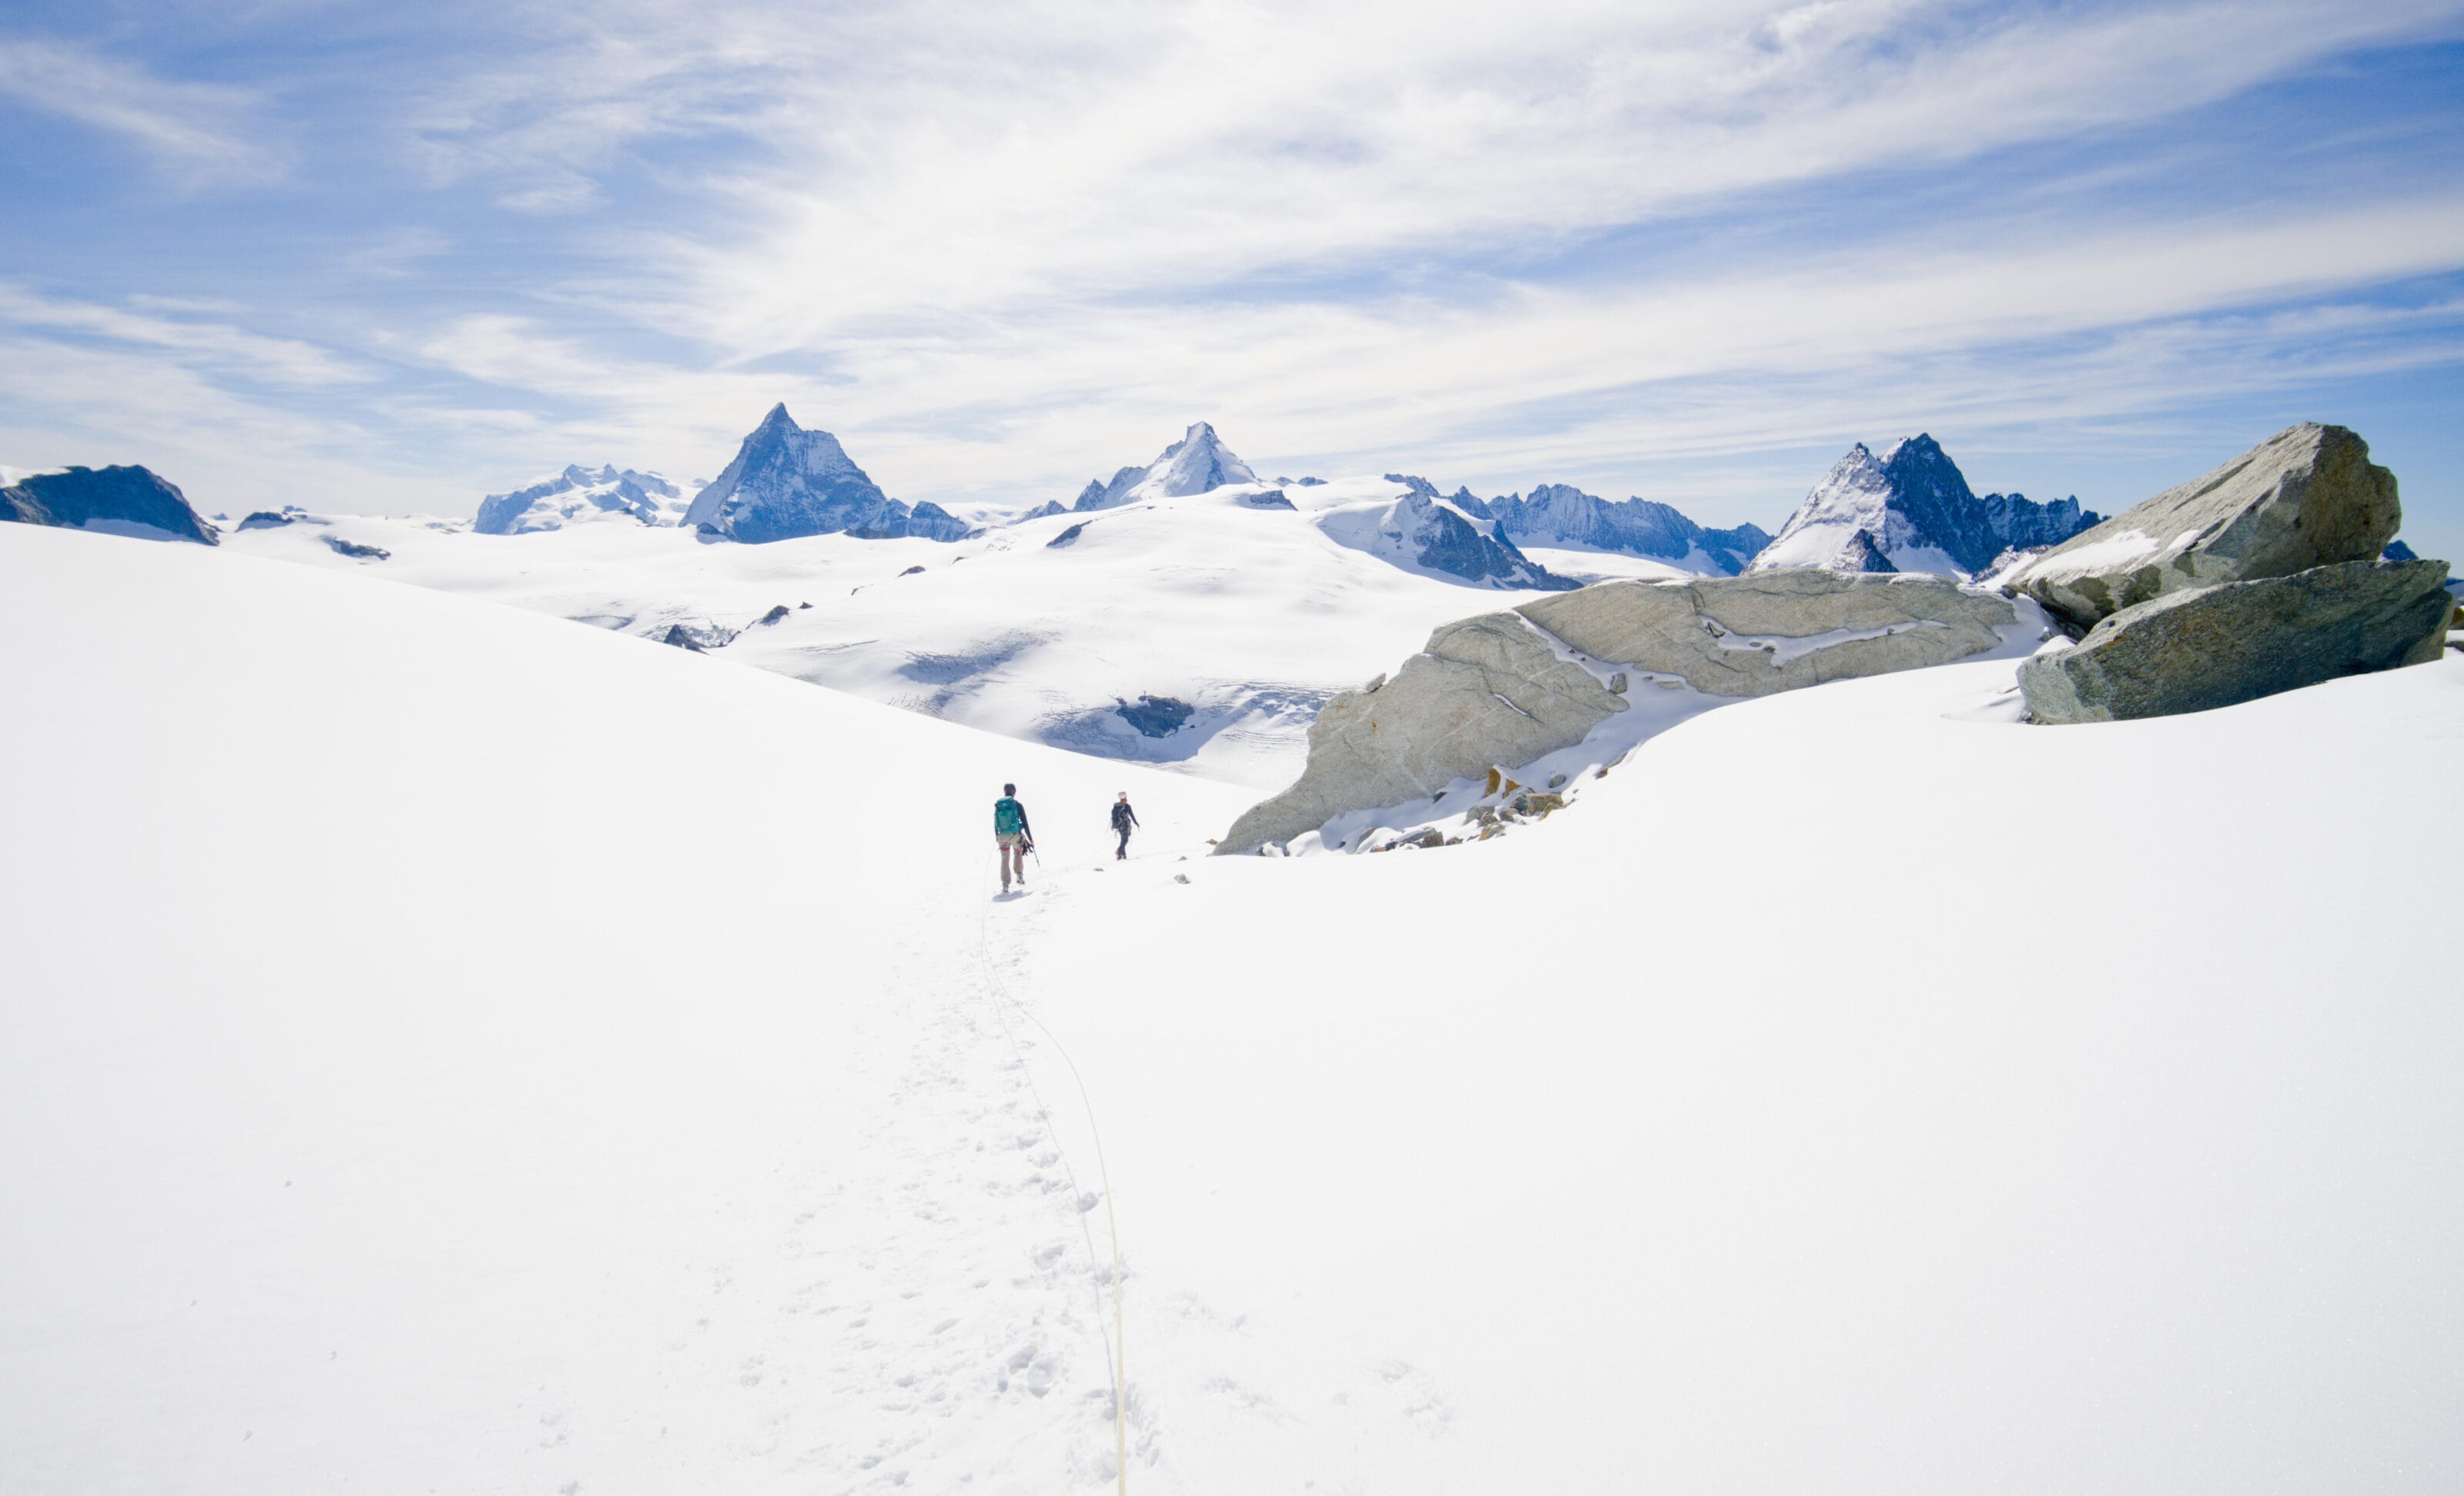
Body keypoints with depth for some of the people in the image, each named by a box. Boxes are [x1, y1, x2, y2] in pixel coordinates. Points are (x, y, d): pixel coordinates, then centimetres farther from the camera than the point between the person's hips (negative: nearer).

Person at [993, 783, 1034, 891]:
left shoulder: (997, 806, 0)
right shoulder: (1017, 805, -8)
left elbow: (995, 824, 8)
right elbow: (1025, 824, -7)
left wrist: (997, 838, 21)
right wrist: (1030, 839, 0)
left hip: (1003, 837, 2)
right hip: (1016, 835, -1)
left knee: (1005, 860, 10)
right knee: (1018, 854, 27)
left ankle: (1005, 885, 3)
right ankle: (1019, 876, 27)